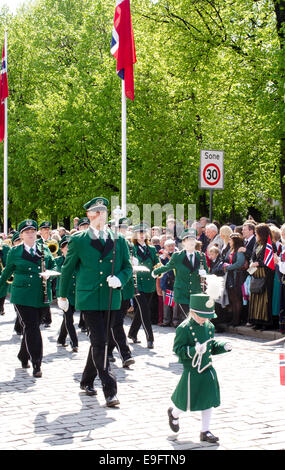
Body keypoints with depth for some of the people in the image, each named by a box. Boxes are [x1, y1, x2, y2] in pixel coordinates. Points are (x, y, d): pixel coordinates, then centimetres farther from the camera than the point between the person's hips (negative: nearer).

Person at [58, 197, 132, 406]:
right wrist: (63, 295, 15)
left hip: (111, 299, 3)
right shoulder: (78, 240, 2)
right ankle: (110, 390, -11)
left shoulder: (119, 240, 9)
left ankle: (87, 381, 32)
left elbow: (128, 267, 13)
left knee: (98, 341, 13)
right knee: (99, 342, -11)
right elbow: (67, 268, 11)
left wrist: (120, 279, -9)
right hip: (89, 298, -3)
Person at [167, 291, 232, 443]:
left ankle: (205, 432, 21)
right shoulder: (184, 328, -16)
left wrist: (224, 346, -5)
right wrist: (194, 350, -32)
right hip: (191, 372, -6)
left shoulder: (209, 326, 5)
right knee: (187, 403, 6)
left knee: (209, 401, 7)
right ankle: (174, 414, 40)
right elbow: (178, 349, -18)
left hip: (208, 370, 6)